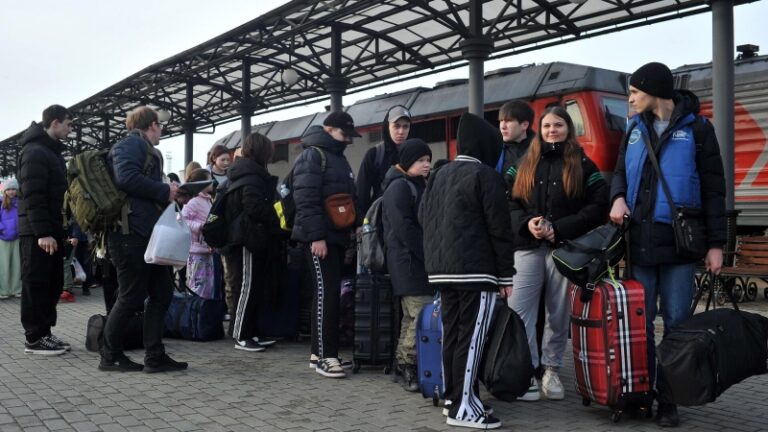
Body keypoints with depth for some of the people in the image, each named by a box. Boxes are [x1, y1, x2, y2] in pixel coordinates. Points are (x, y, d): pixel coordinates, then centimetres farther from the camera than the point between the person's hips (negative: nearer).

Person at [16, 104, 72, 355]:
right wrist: (42, 232, -24)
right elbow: (32, 196, -20)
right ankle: (34, 338, 2)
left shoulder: (52, 151, 19)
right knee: (36, 285, -4)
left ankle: (44, 333, 18)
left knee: (53, 284, 11)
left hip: (51, 230, 9)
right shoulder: (35, 151, -12)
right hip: (37, 233, -9)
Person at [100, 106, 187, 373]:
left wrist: (169, 194, 10)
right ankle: (111, 356, 11)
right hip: (131, 233, -10)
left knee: (162, 293, 8)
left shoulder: (147, 150, 25)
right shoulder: (131, 144, -7)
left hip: (147, 233, 10)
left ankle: (155, 356, 11)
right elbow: (127, 178, -23)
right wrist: (165, 191, -16)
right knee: (132, 297, -3)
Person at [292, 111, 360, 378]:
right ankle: (325, 356, -8)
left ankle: (318, 352, 16)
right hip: (319, 238, -9)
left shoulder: (339, 158, 22)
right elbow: (306, 200, -18)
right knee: (327, 293, -12)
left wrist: (357, 226, 15)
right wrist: (316, 236, -24)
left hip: (337, 237, 10)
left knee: (328, 293, 10)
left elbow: (350, 198, 27)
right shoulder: (312, 156, -8)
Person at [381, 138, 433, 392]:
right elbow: (403, 228, -18)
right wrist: (429, 256, -16)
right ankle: (409, 366, -5)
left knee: (412, 317, 12)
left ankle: (404, 365, 19)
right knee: (424, 316, -13)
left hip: (418, 264, 10)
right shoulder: (399, 187, -9)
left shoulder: (419, 186, 21)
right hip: (408, 263, -10)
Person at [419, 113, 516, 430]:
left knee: (451, 334, 12)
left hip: (442, 269, 8)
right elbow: (499, 228, -9)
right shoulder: (485, 175, -7)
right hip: (476, 270, -8)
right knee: (470, 337, -6)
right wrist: (506, 274, -5)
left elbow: (425, 219, 19)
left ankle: (453, 396, 19)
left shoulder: (439, 175, 16)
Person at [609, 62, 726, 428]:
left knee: (677, 323, 2)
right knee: (638, 323, 6)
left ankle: (669, 399, 11)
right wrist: (618, 197, -5)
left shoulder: (696, 128, 0)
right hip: (639, 242, 4)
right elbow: (620, 172, 19)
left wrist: (716, 243, -5)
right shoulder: (635, 129, 13)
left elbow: (713, 189, -1)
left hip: (679, 242, -3)